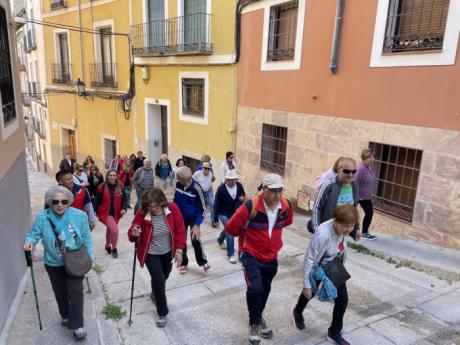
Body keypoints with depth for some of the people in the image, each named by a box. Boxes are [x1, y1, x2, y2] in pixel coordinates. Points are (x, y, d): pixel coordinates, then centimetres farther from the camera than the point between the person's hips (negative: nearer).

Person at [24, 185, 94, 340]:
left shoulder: (79, 215, -15)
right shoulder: (42, 217, -15)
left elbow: (86, 238, -7)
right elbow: (34, 233, -7)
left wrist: (89, 256, -5)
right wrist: (29, 241, -31)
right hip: (53, 264, 2)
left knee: (75, 291, -4)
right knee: (60, 293, 19)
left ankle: (77, 325, 11)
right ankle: (65, 316, 46)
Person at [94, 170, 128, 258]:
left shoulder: (120, 187, -4)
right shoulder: (102, 187, -10)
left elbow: (125, 199, -2)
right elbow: (97, 201, -5)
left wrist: (124, 209, -19)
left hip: (116, 213, 4)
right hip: (106, 213, -4)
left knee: (110, 230, 23)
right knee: (114, 230, -18)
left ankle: (107, 246, 48)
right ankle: (114, 249, 5)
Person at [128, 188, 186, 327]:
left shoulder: (172, 208, -21)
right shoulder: (142, 214, -25)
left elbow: (180, 230, -10)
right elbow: (131, 234, -14)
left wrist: (179, 250, -12)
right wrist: (133, 233, -38)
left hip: (168, 252, 3)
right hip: (151, 253, -3)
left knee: (164, 277, 22)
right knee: (159, 280, -9)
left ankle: (155, 293, 58)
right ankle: (162, 313, 14)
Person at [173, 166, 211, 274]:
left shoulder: (196, 189, -26)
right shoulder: (177, 184, -14)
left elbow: (203, 209, -19)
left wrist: (197, 225, -23)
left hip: (194, 218, -4)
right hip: (180, 218, 4)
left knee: (196, 240, -12)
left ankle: (203, 261, 14)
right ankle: (183, 263, 30)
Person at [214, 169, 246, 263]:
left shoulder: (239, 186, -12)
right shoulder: (221, 188, -23)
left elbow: (243, 195, 5)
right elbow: (216, 204, -16)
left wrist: (242, 198, -21)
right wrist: (215, 219, -12)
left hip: (234, 213, 5)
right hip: (223, 213, -5)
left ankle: (220, 240, 57)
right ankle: (230, 254, -2)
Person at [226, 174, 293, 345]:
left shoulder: (286, 205, -13)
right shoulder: (251, 206, -28)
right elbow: (231, 227, -16)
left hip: (271, 257, 5)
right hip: (251, 255, -5)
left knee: (265, 289, 19)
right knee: (255, 288, -18)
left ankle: (258, 317, 45)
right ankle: (254, 323, 9)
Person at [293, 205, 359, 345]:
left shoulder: (344, 229, -20)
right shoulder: (323, 234, -39)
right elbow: (309, 259, -29)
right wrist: (307, 285, -23)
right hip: (318, 268, -4)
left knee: (342, 299, -2)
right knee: (309, 293, 21)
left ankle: (334, 333, 22)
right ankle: (298, 312, 55)